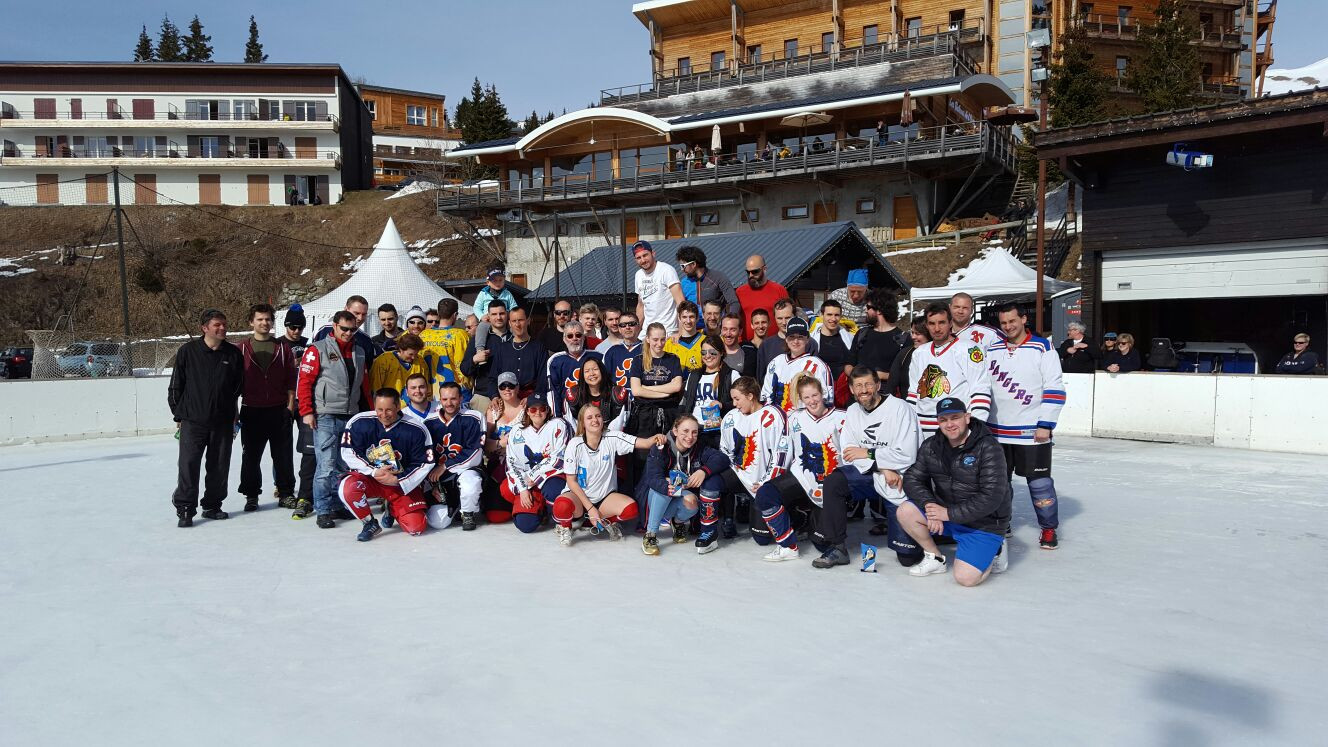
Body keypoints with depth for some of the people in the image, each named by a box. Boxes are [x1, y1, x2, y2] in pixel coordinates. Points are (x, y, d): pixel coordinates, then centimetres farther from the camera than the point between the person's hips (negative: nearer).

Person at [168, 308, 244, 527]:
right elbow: (176, 385, 2)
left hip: (223, 422, 3)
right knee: (189, 466, -6)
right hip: (193, 421, -3)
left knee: (219, 467, 10)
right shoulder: (188, 351, -4)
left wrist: (232, 414, 12)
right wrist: (178, 414, 3)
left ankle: (212, 506, 23)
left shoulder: (233, 354, 3)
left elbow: (238, 387, 12)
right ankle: (185, 509, 3)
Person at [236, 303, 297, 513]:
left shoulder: (283, 347, 7)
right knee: (250, 456, 6)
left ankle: (286, 493, 14)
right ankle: (251, 495, 17)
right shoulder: (242, 349, 4)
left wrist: (290, 405, -1)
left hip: (279, 410, 0)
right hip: (251, 411, 0)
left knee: (283, 454, 4)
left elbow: (290, 379, 6)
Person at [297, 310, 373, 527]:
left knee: (344, 466, 9)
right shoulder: (318, 349, -2)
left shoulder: (359, 352, 16)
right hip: (325, 417, -5)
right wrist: (307, 411, -12)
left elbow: (365, 386, 22)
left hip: (351, 417, 5)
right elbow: (305, 381, -6)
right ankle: (323, 511, -1)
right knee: (326, 466, -8)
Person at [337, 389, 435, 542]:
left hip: (403, 483, 0)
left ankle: (391, 509, 24)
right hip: (370, 477, 0)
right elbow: (348, 453, -8)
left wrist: (397, 480, -18)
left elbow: (424, 464, -8)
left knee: (416, 528, -13)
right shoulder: (359, 422, -12)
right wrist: (374, 472, -19)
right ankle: (370, 524, -4)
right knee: (347, 487, -34)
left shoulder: (416, 430, -13)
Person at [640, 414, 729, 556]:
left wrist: (704, 470, -37)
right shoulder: (661, 448, -19)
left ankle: (678, 522, 3)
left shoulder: (699, 449, -7)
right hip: (657, 497, -3)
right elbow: (653, 478, -32)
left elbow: (722, 459, -19)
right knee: (664, 485, -35)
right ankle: (650, 535, -27)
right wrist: (668, 487, -52)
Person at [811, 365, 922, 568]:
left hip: (900, 481, -5)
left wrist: (867, 454, -12)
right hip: (869, 475, 5)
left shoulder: (900, 408, -12)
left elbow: (906, 455, -19)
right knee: (832, 482, -24)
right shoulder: (852, 412, 7)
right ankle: (836, 547, -13)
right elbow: (847, 455, -1)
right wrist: (882, 468, -15)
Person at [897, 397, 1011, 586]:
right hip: (945, 510, 5)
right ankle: (935, 558, 4)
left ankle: (994, 550, 13)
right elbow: (912, 479, -1)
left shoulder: (988, 448, -18)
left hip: (983, 523, -5)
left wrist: (950, 513, -24)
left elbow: (991, 497, -23)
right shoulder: (931, 446, 0)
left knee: (966, 578, -19)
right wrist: (929, 505, -21)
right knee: (905, 511, -18)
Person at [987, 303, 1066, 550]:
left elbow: (1054, 389, -9)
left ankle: (1049, 528, 16)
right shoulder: (992, 351, 8)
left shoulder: (1042, 348, -5)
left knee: (1039, 481, 1)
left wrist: (1046, 424, -13)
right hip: (997, 430, 5)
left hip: (1032, 432, -4)